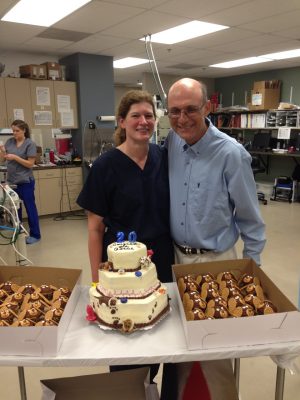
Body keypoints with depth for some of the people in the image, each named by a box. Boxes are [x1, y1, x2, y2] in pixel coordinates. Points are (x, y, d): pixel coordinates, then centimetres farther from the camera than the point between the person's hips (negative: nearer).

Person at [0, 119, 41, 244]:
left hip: (25, 181, -5)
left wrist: (15, 157, -21)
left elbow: (30, 164, -12)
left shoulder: (30, 144, -9)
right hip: (12, 181, 6)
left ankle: (35, 235, 13)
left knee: (30, 207, 3)